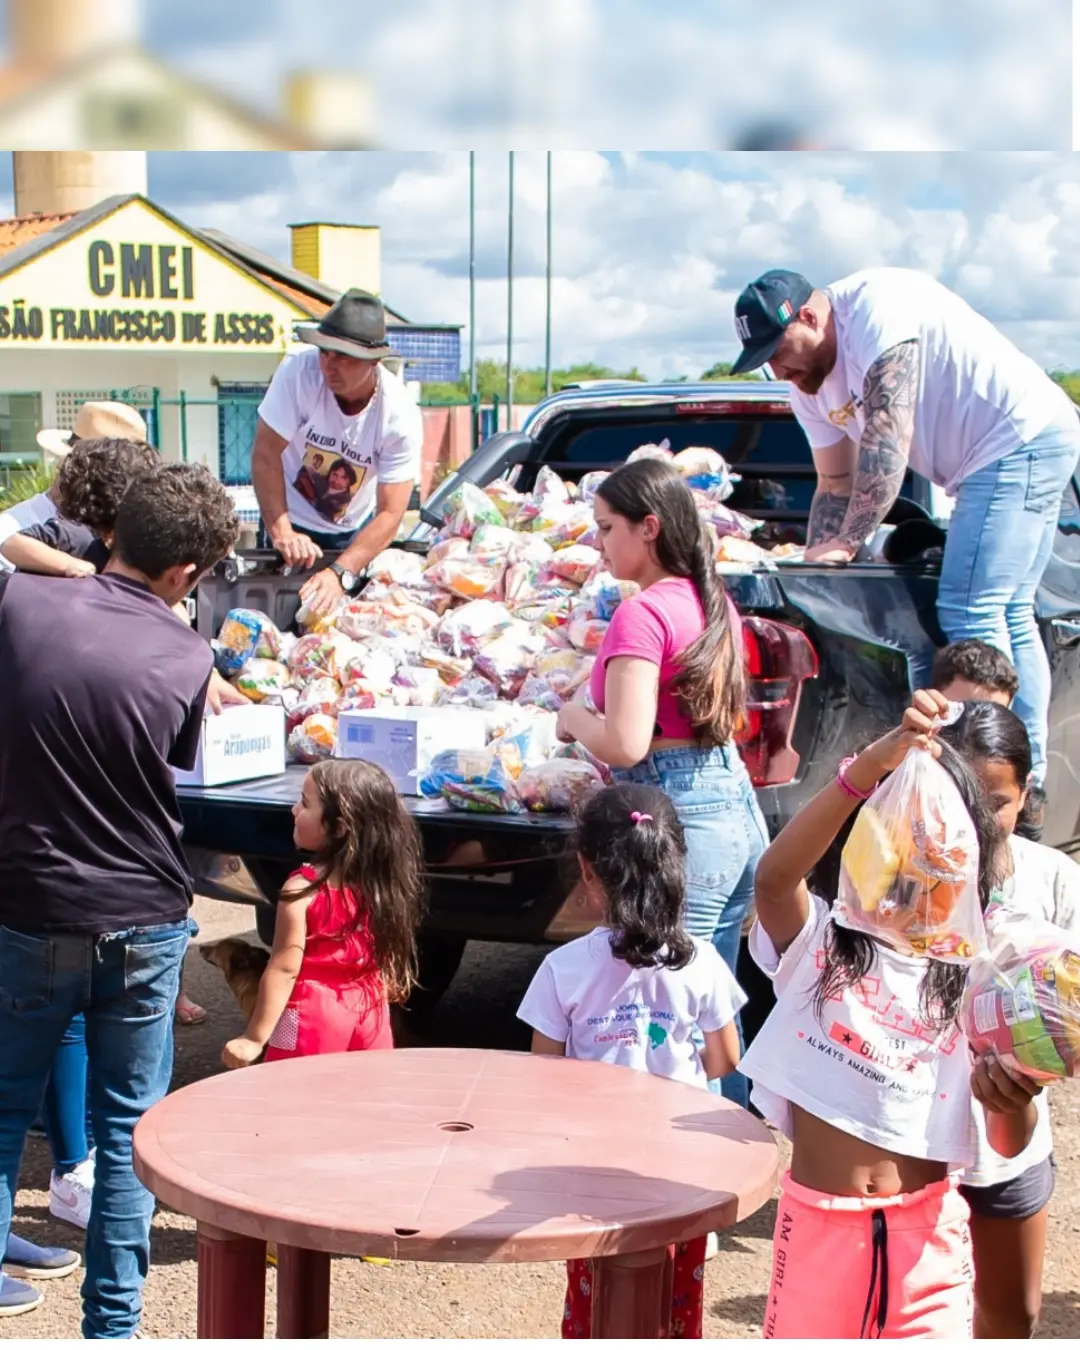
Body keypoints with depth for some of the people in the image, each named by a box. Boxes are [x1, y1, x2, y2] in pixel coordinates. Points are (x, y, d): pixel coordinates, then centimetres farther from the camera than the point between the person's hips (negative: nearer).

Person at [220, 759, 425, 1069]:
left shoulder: (303, 888, -17)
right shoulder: (380, 882, -1)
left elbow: (284, 969, -17)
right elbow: (390, 957, 9)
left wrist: (255, 1038, -13)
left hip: (313, 1017, -6)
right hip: (370, 1013, 6)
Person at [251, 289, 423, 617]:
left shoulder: (400, 414, -26)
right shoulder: (298, 372, -27)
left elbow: (390, 513, -27)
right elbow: (266, 454, -25)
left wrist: (341, 574, -40)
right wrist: (281, 531, -36)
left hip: (354, 531, 1)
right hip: (292, 522, -1)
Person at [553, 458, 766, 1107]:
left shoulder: (642, 615, -14)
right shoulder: (715, 603, 13)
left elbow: (625, 743, -21)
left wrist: (573, 717, -1)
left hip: (681, 815, -9)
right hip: (737, 802, 10)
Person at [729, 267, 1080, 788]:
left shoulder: (873, 306, -19)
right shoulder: (809, 384, 10)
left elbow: (888, 433, -26)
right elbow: (837, 483, 15)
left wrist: (845, 544, -28)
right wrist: (813, 560, 0)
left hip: (1024, 437, -10)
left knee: (970, 615, -14)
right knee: (1007, 616, 12)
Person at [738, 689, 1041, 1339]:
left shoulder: (972, 975, 0)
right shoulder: (816, 941, -6)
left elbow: (1009, 1144, -1)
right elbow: (774, 875, -31)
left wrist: (1014, 1102, -26)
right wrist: (873, 766, -43)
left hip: (928, 1228, 1)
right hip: (819, 1220, -1)